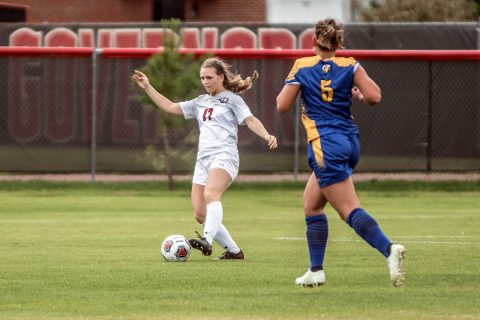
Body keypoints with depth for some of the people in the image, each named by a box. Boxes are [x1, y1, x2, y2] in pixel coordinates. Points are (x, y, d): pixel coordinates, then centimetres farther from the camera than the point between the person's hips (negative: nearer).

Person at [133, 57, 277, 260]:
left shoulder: (231, 99, 6)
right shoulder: (200, 102, 24)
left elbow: (250, 120, -6)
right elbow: (170, 107, 25)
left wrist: (266, 135, -25)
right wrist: (147, 88, 19)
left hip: (224, 155, -7)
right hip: (203, 158, 7)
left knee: (211, 195, -34)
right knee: (200, 214, -1)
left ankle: (207, 241, -50)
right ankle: (233, 251, 9)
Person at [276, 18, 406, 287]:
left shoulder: (302, 67, -1)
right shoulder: (350, 66, 4)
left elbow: (282, 105, -2)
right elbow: (374, 97, -7)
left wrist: (287, 88, 19)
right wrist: (358, 94, 14)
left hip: (325, 144, -5)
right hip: (350, 142, 5)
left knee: (350, 210, -11)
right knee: (312, 204, 19)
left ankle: (389, 249, -33)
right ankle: (316, 270, 18)